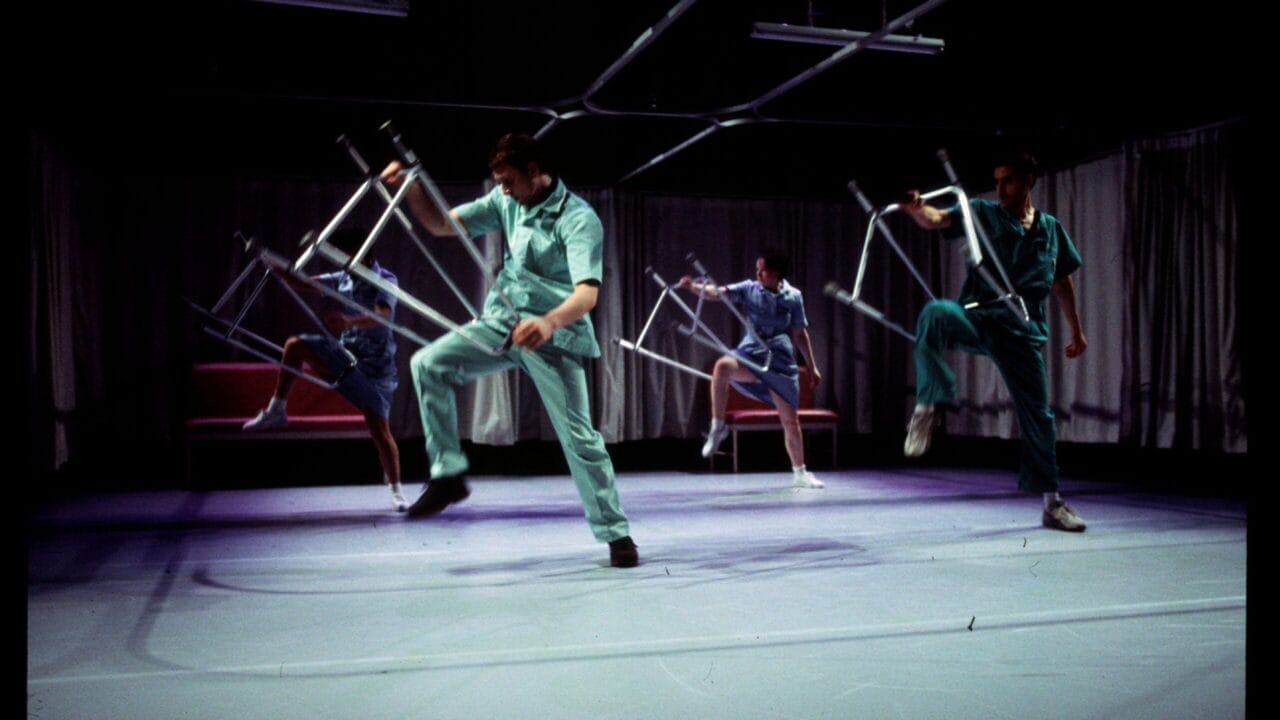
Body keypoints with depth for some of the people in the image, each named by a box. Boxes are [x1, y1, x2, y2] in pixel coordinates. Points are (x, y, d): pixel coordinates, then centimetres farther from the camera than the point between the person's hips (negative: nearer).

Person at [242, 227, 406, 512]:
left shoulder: (385, 280, -15)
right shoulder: (343, 279, 5)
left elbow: (383, 315, -34)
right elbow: (302, 282, 7)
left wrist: (349, 320, -54)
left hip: (375, 366, -6)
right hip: (346, 354, 6)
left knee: (379, 429, -8)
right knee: (296, 345, -11)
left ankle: (396, 490, 8)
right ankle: (276, 410, 1)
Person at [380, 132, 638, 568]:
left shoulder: (579, 218, -19)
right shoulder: (506, 201, 1)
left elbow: (588, 292, -31)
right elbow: (441, 225, 4)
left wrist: (549, 322, -51)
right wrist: (411, 188, -14)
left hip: (556, 338, -5)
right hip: (502, 323, 6)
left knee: (579, 437, -7)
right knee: (428, 363, -12)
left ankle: (616, 534, 8)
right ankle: (448, 475, -3)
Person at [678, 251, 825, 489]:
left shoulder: (793, 296, 2)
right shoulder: (749, 289, 0)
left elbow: (800, 333, 10)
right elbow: (717, 293, -14)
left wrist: (812, 366, 12)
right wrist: (694, 286, -33)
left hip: (781, 360, 1)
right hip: (751, 354, -1)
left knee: (790, 419, 5)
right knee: (723, 366, -35)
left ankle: (800, 473, 25)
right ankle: (717, 428, -20)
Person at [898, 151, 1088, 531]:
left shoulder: (1051, 228, 14)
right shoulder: (983, 213, 4)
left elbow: (1062, 283, 24)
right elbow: (937, 219, -14)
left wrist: (1076, 331, 26)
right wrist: (916, 208, -37)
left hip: (1023, 330, 3)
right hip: (978, 317, -3)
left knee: (1038, 414, 3)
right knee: (935, 314, -37)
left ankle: (1052, 503, 19)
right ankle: (929, 406, -21)